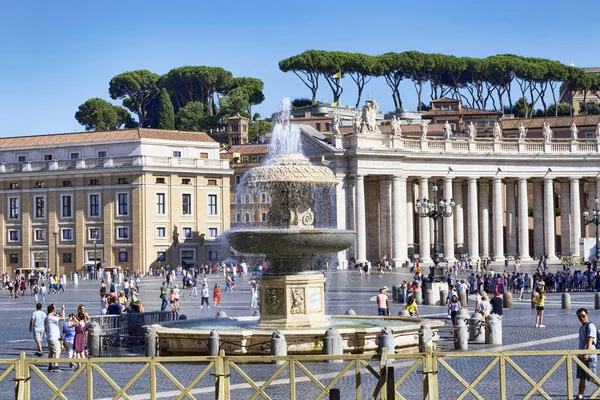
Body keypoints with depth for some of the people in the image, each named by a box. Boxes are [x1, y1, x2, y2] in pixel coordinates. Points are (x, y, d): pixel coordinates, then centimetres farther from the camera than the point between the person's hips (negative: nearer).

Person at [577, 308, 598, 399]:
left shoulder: (590, 326, -11)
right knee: (581, 378, 11)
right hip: (581, 356, 8)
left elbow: (590, 341, -21)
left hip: (590, 356, -8)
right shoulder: (581, 327, 16)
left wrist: (586, 353, -31)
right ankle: (580, 395, 15)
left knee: (592, 378, -5)